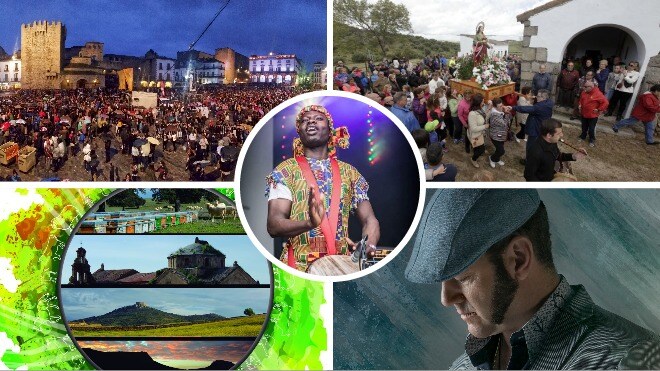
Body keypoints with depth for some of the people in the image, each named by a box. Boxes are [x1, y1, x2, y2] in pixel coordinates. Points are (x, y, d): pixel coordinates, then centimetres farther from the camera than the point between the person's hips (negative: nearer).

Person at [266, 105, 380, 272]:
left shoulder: (349, 172, 12)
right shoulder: (285, 171, 3)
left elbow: (369, 220, 9)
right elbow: (274, 225, -7)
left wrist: (368, 248, -12)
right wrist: (310, 223, -25)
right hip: (299, 265, -3)